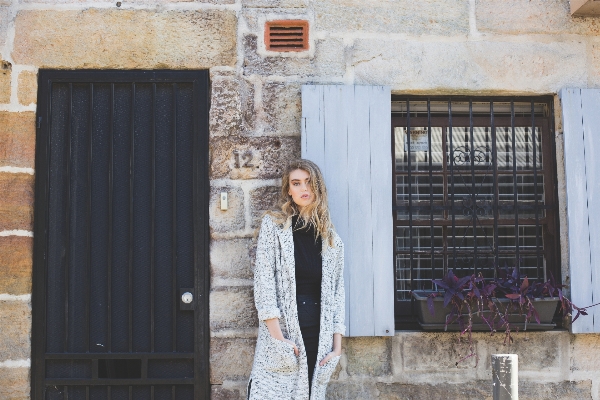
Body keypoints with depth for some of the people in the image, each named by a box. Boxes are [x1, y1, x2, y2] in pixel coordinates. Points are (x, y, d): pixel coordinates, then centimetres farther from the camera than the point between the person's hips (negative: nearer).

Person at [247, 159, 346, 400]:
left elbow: (337, 292, 11)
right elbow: (263, 280, -5)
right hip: (282, 336, -3)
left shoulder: (331, 238, 13)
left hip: (318, 336, 3)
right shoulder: (273, 224, 4)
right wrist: (278, 336, -13)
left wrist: (337, 345, 3)